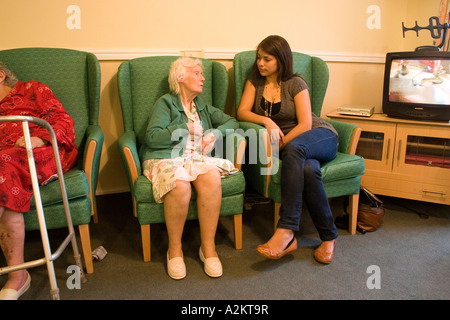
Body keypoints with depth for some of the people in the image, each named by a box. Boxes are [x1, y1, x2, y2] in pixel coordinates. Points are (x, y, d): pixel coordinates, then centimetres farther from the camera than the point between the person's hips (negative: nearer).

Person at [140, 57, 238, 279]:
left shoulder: (203, 107, 25)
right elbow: (152, 138, -8)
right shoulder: (165, 103, 6)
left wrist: (215, 133, 2)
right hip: (165, 158, -4)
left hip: (197, 157, 4)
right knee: (180, 185, -37)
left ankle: (208, 248, -20)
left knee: (212, 178, -31)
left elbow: (232, 122, 21)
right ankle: (174, 250, -14)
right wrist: (186, 129, -4)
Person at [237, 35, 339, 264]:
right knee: (309, 169, -35)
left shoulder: (296, 84, -3)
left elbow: (305, 125, -11)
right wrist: (266, 121, -19)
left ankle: (286, 231, -41)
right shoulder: (255, 80, 9)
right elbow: (242, 112, -2)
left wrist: (280, 145, -19)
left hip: (321, 137, -2)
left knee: (293, 148, -40)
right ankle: (328, 236, -19)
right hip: (288, 146, 2)